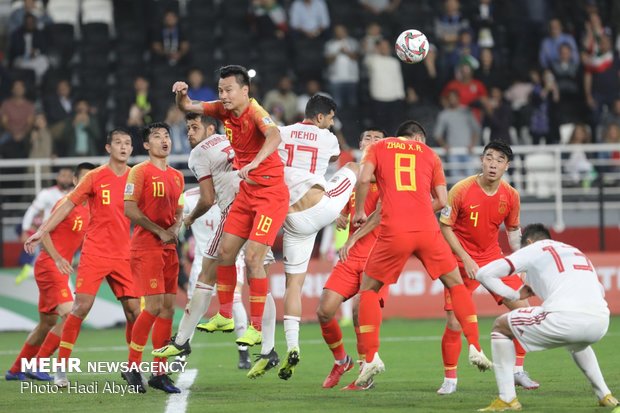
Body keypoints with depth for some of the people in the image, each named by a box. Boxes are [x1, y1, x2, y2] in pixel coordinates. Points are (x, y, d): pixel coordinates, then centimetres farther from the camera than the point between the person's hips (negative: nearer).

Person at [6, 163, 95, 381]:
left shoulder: (87, 211, 14)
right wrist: (57, 259, -30)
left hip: (59, 269, 9)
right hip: (49, 266, -9)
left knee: (48, 323, 15)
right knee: (69, 315, -20)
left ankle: (16, 370, 26)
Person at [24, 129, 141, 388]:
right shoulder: (95, 177, -2)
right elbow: (67, 205, -1)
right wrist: (41, 232, -7)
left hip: (123, 256, 3)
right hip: (95, 252, -3)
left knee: (133, 309, -3)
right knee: (81, 307, -11)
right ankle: (61, 367, -4)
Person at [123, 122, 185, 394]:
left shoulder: (177, 176, 16)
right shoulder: (140, 171, -5)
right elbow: (129, 209, -12)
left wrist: (176, 228, 0)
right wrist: (160, 231, -15)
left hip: (169, 249, 7)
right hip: (146, 247, -7)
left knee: (168, 308, 4)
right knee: (154, 306, -14)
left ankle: (159, 373, 9)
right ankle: (132, 368, -3)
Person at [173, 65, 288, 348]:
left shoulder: (255, 113, -22)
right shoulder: (225, 111, 1)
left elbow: (274, 137, -43)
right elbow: (188, 107, 12)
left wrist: (254, 163, -58)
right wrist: (181, 94, -11)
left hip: (270, 193, -8)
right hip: (246, 192, 8)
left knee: (252, 257, -14)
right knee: (225, 252, 9)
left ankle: (256, 328, -8)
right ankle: (224, 316, 23)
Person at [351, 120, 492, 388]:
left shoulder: (378, 148, 17)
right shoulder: (428, 154, 20)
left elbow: (364, 178, -3)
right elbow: (442, 201, 13)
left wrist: (360, 211, 10)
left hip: (393, 232, -1)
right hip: (427, 230, 1)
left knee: (368, 289, 15)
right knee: (456, 284, 19)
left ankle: (371, 358, 3)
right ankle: (475, 348, 10)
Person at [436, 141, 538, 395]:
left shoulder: (510, 195, -4)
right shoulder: (461, 190, -17)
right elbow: (445, 227, -10)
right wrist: (465, 259, -17)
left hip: (493, 258, 4)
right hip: (462, 260, -4)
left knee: (523, 308, -4)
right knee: (454, 322, -12)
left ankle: (518, 371, 12)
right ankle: (450, 380, 6)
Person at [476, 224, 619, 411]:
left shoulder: (532, 249, 18)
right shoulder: (578, 253, 34)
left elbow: (483, 274, 12)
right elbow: (600, 290, 43)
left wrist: (515, 295, 26)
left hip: (565, 318, -6)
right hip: (600, 321, 6)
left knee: (501, 326, 16)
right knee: (576, 342, 43)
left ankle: (507, 399, 10)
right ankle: (605, 395, 32)